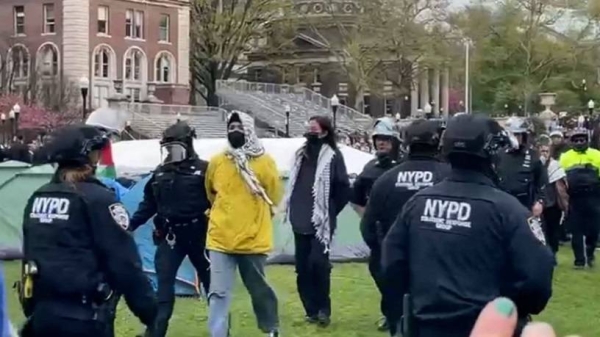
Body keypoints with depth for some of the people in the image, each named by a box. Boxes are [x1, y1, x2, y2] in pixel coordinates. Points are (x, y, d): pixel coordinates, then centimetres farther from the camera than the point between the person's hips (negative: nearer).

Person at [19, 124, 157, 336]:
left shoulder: (37, 198, 12)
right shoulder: (97, 199, -11)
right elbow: (124, 265, -13)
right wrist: (151, 314, -7)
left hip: (40, 312, 8)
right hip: (80, 317, -8)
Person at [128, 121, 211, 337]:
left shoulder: (203, 170, -8)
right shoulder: (160, 173, 7)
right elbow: (149, 204, 14)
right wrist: (131, 224, 8)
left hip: (198, 234, -4)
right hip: (170, 235, 4)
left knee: (210, 280, 10)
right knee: (163, 281, -2)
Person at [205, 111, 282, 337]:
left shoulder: (265, 162, -5)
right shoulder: (217, 162, 1)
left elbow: (274, 196, 5)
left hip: (253, 238, -1)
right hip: (221, 238, 1)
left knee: (258, 289, 15)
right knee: (218, 292, -3)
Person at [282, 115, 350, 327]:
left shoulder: (333, 156, -6)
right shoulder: (301, 154, 13)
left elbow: (344, 189, -6)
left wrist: (330, 212, -1)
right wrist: (292, 210, 15)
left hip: (320, 222, -6)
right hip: (300, 222, 7)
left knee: (318, 263, -15)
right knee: (302, 267, 6)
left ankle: (323, 309, -2)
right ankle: (312, 310, 14)